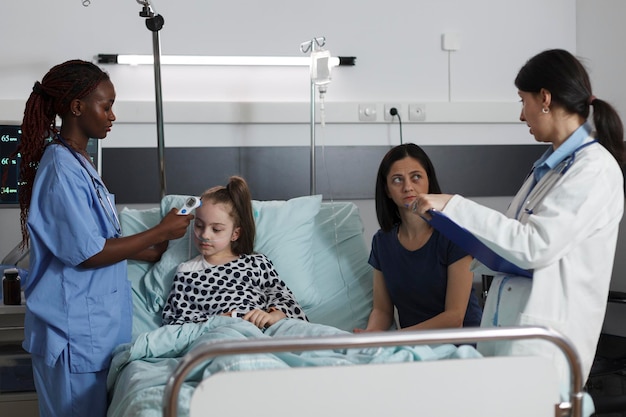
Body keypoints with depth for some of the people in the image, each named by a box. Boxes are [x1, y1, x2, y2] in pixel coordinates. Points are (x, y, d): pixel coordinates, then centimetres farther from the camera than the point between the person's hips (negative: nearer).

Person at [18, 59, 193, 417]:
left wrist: (149, 252, 10)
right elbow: (88, 254, -21)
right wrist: (160, 233, -15)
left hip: (95, 325, 9)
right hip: (74, 330, -9)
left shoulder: (77, 161, 11)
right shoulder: (62, 169, -19)